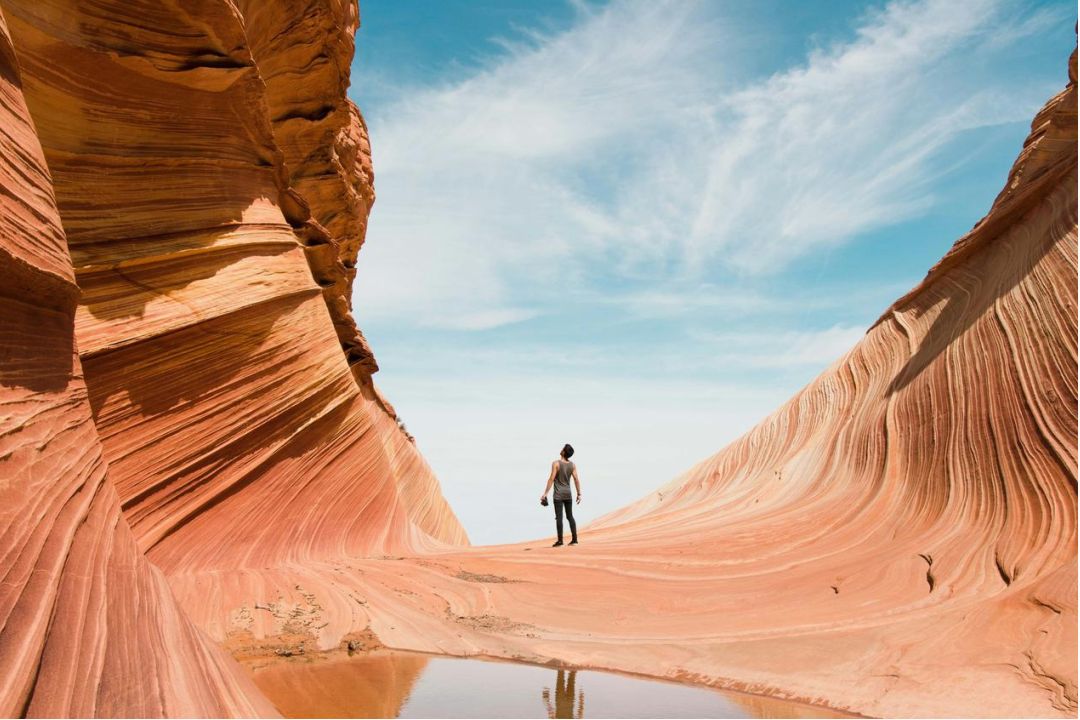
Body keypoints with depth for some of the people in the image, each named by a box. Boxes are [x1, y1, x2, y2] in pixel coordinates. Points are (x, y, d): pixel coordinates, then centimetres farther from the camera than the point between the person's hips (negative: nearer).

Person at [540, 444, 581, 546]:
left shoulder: (556, 463, -12)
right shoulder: (572, 465, 1)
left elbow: (551, 479, -15)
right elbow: (576, 480, -2)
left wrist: (545, 493, -12)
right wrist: (579, 494, 5)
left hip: (558, 494, -5)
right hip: (568, 494, 5)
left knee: (559, 517, -3)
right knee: (570, 516, 11)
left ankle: (560, 540, -4)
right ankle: (574, 539, 9)